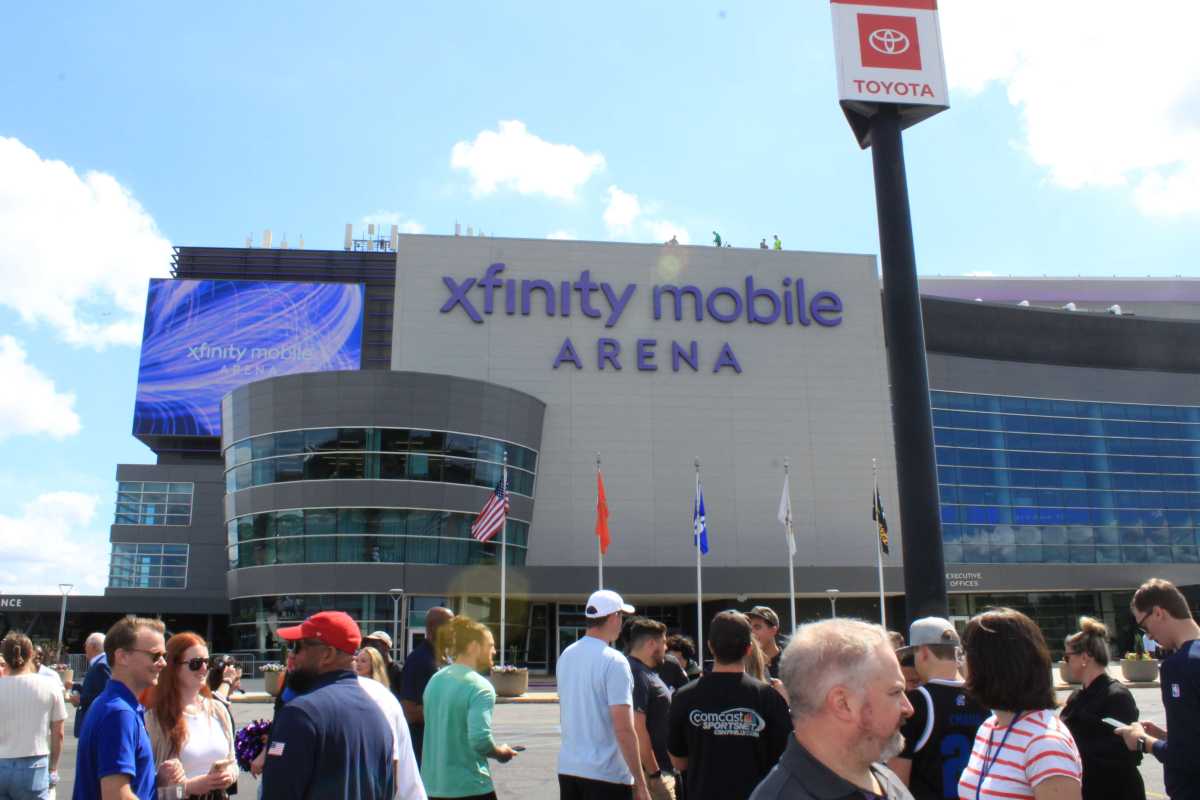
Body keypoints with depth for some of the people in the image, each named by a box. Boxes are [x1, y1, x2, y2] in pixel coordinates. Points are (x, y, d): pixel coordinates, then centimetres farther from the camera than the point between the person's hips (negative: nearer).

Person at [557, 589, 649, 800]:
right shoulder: (614, 661, -16)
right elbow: (624, 730, -19)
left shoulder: (565, 656, 7)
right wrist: (640, 783, -14)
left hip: (567, 767, 7)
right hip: (606, 773, -7)